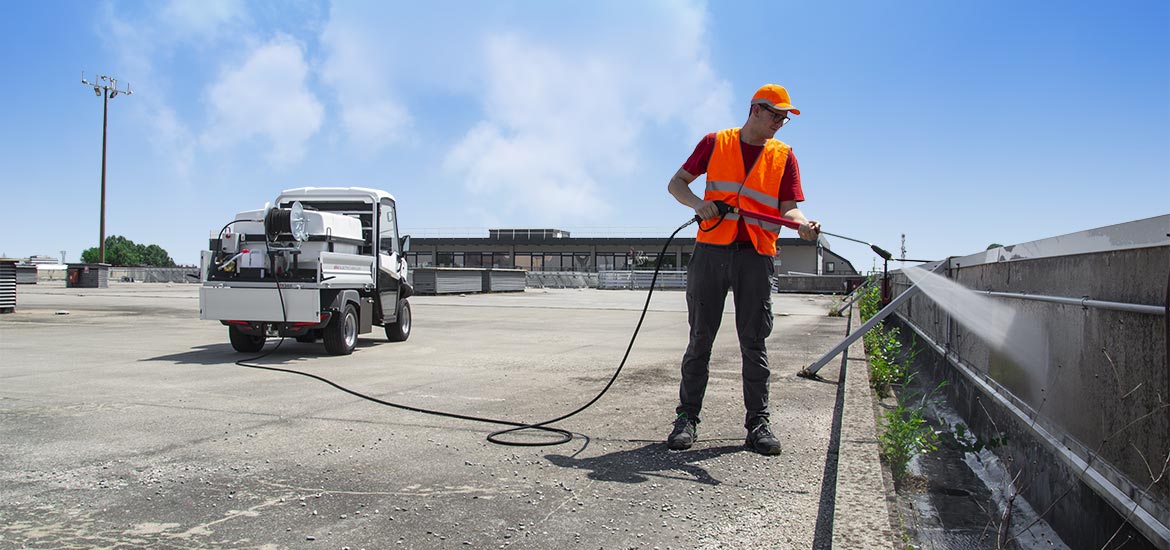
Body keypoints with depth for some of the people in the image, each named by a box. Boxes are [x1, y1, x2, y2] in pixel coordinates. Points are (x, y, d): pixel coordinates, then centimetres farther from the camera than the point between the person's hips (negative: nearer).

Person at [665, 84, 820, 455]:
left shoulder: (784, 155, 11)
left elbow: (787, 208, 3)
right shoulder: (716, 143, 9)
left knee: (754, 341, 1)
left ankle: (758, 422, 9)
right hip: (711, 250, -1)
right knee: (700, 337, 2)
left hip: (756, 257, 1)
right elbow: (677, 183, 10)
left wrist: (802, 224, -20)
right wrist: (697, 203, -10)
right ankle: (687, 418, 10)